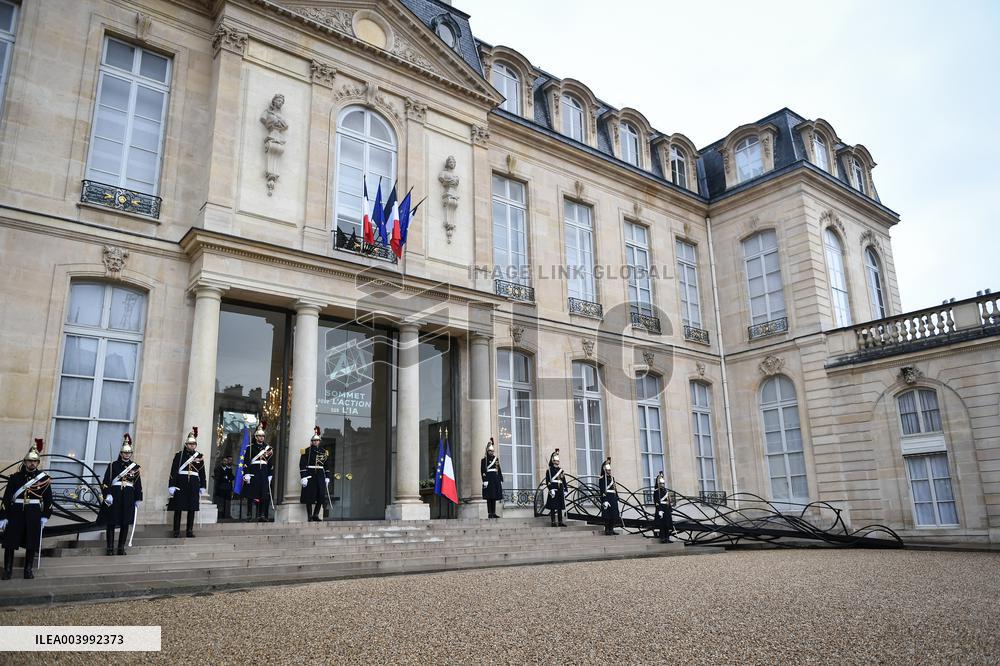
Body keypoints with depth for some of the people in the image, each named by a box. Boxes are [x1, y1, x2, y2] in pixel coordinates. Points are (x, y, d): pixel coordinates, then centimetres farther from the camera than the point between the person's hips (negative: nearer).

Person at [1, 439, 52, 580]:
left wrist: (45, 516, -1)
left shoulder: (44, 478, 1)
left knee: (31, 543, 4)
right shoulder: (15, 477, 0)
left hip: (34, 515, 0)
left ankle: (29, 570, 16)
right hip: (15, 514, 0)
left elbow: (48, 499, 3)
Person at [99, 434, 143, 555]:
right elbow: (106, 482, -4)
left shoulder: (135, 466, 8)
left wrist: (138, 499, 6)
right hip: (114, 496, -2)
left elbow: (138, 485, 9)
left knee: (125, 523, 4)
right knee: (111, 523, 2)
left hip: (128, 498, 2)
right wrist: (108, 495, -16)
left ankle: (121, 548, 12)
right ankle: (110, 548, 9)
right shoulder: (113, 465, 1)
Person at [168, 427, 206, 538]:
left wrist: (202, 487, 8)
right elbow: (173, 471, -3)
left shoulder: (200, 457, 9)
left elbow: (202, 473, 11)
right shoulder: (179, 455, 1)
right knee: (178, 508, 1)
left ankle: (190, 531, 11)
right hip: (180, 485, -2)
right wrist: (172, 486, -9)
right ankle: (176, 531, 9)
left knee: (192, 508, 4)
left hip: (194, 485, 2)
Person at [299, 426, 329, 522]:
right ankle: (310, 516, 6)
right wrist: (304, 477, -14)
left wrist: (326, 477, 12)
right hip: (310, 475, -4)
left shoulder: (323, 451, 12)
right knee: (309, 496, -1)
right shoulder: (306, 451, -1)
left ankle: (316, 515, 11)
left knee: (321, 496, 1)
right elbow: (302, 465, -6)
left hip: (320, 476, 4)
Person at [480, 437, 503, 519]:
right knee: (489, 497, -4)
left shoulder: (496, 459, 15)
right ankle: (490, 513, -1)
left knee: (494, 497, 7)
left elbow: (499, 470, 16)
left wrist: (501, 480, 11)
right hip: (489, 479, -6)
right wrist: (485, 481, -17)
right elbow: (483, 471, -9)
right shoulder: (484, 460, -2)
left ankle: (494, 513, 10)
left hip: (496, 480, 6)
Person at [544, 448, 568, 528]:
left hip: (560, 489, 6)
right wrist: (550, 489, -19)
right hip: (553, 489, -6)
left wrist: (565, 489, 10)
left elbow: (564, 481, 17)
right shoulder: (549, 470, -1)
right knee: (553, 507, -4)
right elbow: (548, 481, -10)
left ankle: (560, 522, 10)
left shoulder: (561, 470, 17)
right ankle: (553, 522, -1)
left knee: (560, 507, 7)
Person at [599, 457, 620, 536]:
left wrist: (617, 498, 14)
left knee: (614, 514, 7)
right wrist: (604, 500, -20)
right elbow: (602, 490, -14)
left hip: (613, 498, 8)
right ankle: (607, 530, 0)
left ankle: (611, 529, 14)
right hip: (607, 498, -8)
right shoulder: (602, 479, -7)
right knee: (607, 514, -6)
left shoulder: (612, 478, 17)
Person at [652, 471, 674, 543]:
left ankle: (667, 538, 10)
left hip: (667, 509, 7)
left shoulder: (666, 491, 16)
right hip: (660, 509, -7)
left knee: (667, 524, 6)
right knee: (662, 524, -8)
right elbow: (656, 502, -12)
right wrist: (659, 510, -21)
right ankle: (662, 538, -5)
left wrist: (671, 510, 15)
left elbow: (669, 501, 18)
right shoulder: (656, 491, -5)